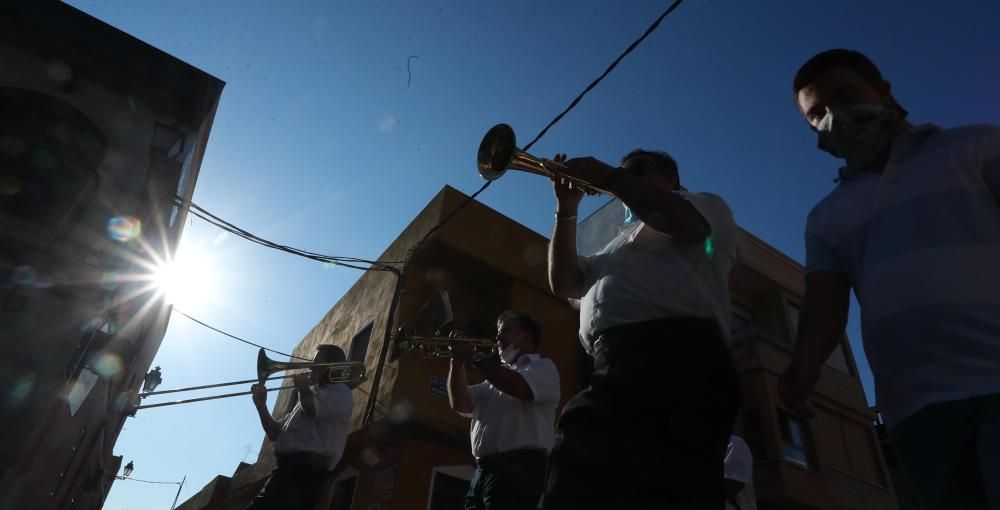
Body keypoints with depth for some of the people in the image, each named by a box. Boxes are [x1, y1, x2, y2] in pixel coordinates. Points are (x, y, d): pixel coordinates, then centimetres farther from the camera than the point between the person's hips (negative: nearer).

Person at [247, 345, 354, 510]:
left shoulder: (340, 391, 3)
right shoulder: (312, 396, 31)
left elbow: (311, 407, -20)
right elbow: (274, 433, 29)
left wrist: (302, 386, 1)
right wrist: (261, 404, 16)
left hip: (305, 469, -9)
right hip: (289, 467, 9)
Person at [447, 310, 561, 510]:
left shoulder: (543, 367, 5)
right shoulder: (499, 377, 27)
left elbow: (518, 387, -18)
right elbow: (460, 403, 16)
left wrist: (473, 358, -9)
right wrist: (457, 360, 5)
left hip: (518, 469, -7)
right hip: (483, 472, 7)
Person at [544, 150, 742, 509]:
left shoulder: (704, 204, 21)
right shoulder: (620, 245, 38)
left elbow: (680, 221, -6)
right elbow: (564, 284, 26)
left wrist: (607, 177, 4)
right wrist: (566, 210, 20)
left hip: (678, 353, -6)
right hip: (613, 367, 7)